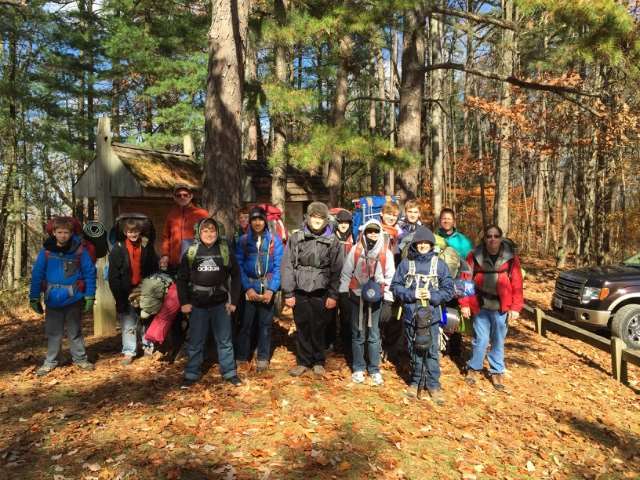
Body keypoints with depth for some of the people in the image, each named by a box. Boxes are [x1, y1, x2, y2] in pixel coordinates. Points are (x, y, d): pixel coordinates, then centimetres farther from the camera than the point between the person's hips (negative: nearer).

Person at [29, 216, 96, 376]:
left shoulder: (79, 250, -8)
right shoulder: (46, 250, -5)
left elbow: (90, 273, -3)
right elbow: (37, 274, 0)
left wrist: (89, 296, -5)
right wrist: (34, 297, -1)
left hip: (74, 299, -1)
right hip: (53, 299, 1)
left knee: (75, 331, 13)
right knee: (53, 332, 11)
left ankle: (80, 358, 25)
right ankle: (50, 361, 25)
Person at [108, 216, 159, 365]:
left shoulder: (147, 246, 0)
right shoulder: (118, 249, -7)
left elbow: (154, 269, 6)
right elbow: (113, 276, -9)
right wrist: (120, 298, -12)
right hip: (126, 293, -2)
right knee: (128, 324, 4)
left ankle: (149, 347, 26)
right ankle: (129, 352, 14)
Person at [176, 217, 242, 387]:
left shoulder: (225, 249, -3)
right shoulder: (191, 251, -2)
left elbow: (236, 275, 3)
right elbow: (181, 279, 4)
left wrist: (233, 300, 0)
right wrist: (184, 302, -1)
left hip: (220, 303, 0)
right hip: (198, 304, 0)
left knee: (225, 340, 9)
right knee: (195, 341, 10)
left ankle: (229, 372, 21)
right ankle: (191, 374, 23)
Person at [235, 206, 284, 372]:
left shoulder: (274, 240, -3)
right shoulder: (243, 240, 0)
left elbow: (278, 266, -6)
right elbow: (239, 266, -4)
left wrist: (271, 289, -15)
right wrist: (247, 288, -14)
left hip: (267, 287, 0)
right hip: (248, 287, 0)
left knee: (265, 323, 7)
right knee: (245, 323, 1)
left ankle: (263, 358, 18)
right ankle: (241, 357, 14)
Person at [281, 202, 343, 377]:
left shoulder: (332, 241, 3)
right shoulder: (296, 238, 2)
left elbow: (336, 269, 1)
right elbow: (287, 265, 0)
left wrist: (333, 295, -5)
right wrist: (288, 292, -4)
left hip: (321, 292, 0)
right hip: (300, 292, 1)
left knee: (319, 328, 7)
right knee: (302, 328, 8)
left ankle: (318, 361, 23)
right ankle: (303, 361, 22)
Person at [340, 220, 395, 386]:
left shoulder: (386, 253, -2)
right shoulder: (356, 250, -1)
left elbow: (390, 276, 0)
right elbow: (346, 272, 4)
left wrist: (388, 297, -5)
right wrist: (343, 291, 1)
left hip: (375, 297, -1)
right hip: (357, 296, 1)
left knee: (374, 335, 3)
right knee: (358, 334, 8)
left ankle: (374, 369, 14)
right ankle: (358, 368, 18)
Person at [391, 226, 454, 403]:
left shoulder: (439, 264, 0)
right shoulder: (405, 263, 1)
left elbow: (448, 290, 1)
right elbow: (395, 286, 0)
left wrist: (432, 295, -14)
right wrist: (412, 294, -14)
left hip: (431, 316, -1)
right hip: (411, 315, 1)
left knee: (432, 352, 2)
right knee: (414, 350, 13)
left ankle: (433, 385, 17)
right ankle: (415, 382, 28)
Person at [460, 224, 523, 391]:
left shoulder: (511, 258, -4)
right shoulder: (474, 256, -6)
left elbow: (517, 284, -3)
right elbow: (466, 280, -3)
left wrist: (515, 307, -5)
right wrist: (465, 304, -4)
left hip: (501, 307, 1)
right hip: (480, 306, -1)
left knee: (498, 341, 12)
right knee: (480, 340, 3)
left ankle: (497, 372, 29)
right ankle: (474, 368, 25)